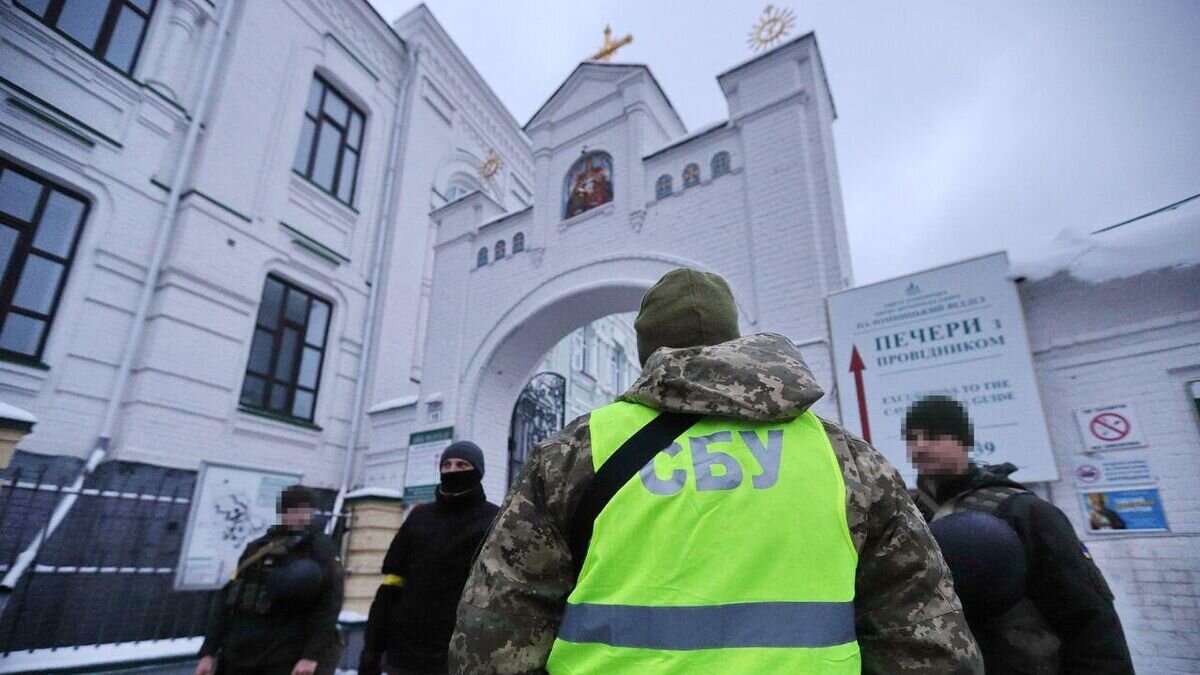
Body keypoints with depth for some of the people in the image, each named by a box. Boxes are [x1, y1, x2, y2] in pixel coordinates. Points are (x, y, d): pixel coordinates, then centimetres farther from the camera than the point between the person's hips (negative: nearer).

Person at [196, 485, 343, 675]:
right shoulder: (256, 549, 11)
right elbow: (226, 599, 12)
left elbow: (329, 603, -10)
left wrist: (313, 654, -18)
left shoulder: (319, 547, -3)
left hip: (287, 659, -5)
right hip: (240, 656, 5)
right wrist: (208, 652, 7)